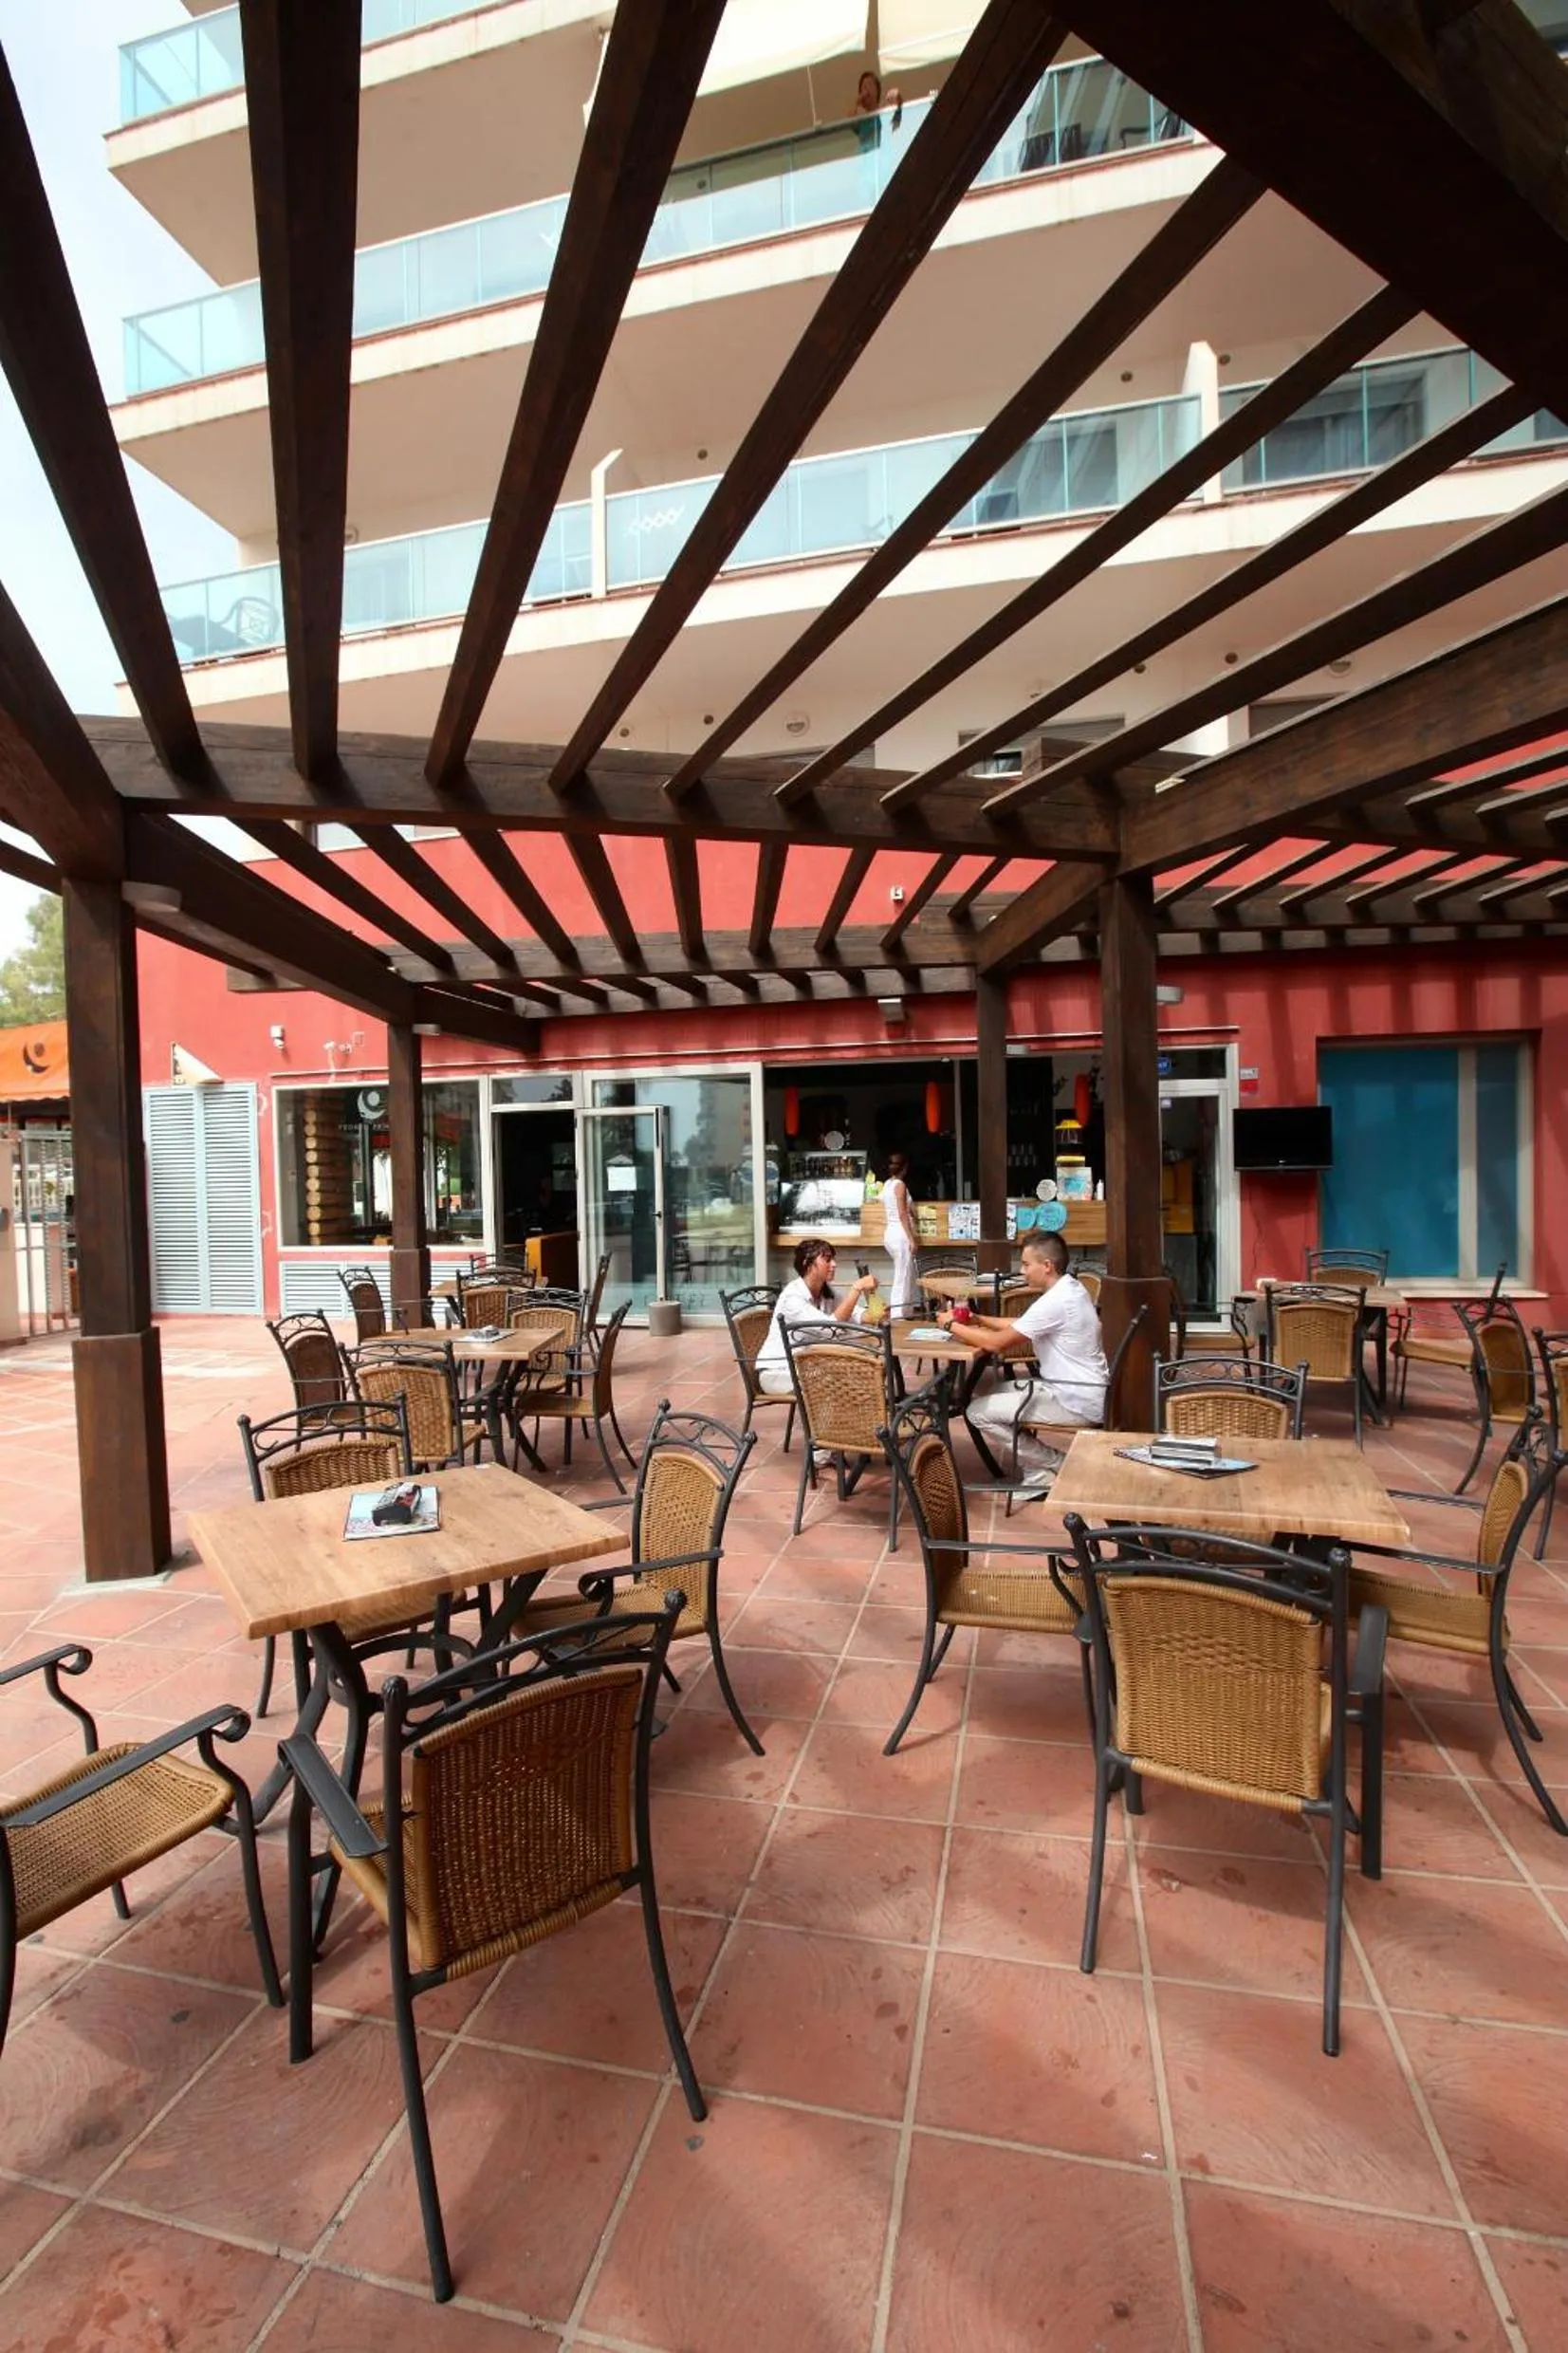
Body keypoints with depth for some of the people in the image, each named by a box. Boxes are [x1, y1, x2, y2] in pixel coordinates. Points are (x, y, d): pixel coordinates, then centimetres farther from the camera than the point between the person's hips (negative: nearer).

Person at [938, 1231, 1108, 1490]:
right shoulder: (1068, 1290, 7)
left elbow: (995, 1343, -20)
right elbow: (1019, 1324, 19)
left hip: (1076, 1402, -10)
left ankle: (1057, 1468, 3)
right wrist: (977, 1320, 10)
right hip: (1077, 1390, 10)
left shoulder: (1055, 1302, -23)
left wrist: (951, 1325, -7)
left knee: (978, 1412, -8)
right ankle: (1038, 1473, 17)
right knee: (991, 1394, 19)